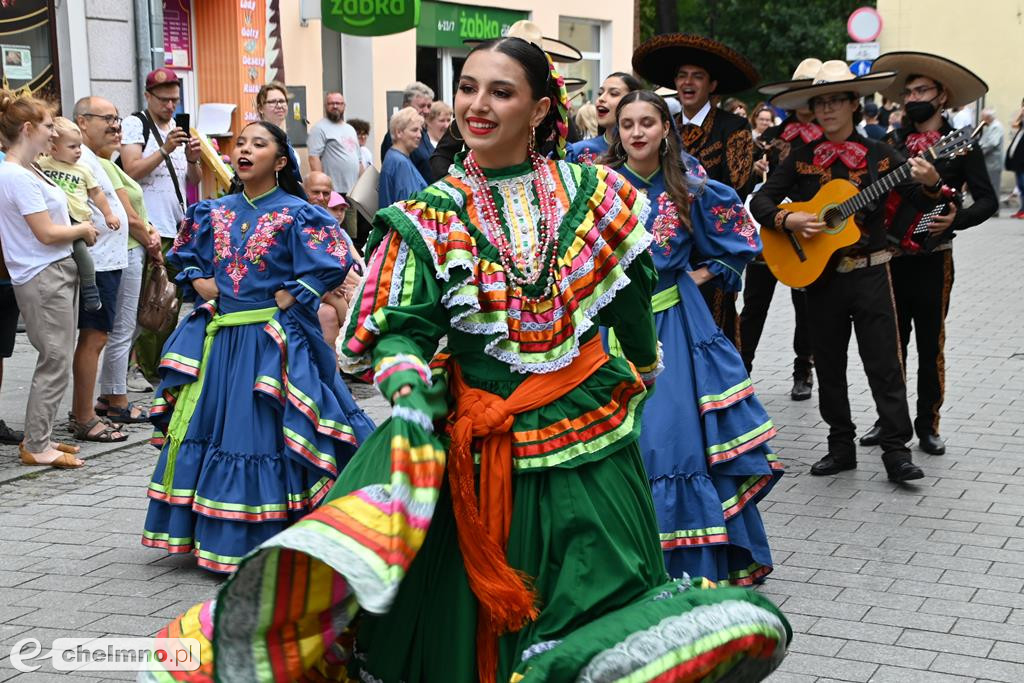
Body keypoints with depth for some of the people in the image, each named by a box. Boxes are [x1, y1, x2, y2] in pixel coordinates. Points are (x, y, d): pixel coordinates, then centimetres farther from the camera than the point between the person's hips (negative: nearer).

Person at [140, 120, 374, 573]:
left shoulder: (295, 214, -6)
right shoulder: (215, 213, 10)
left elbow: (336, 260, -14)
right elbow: (182, 253, 24)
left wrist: (290, 297, -12)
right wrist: (199, 282, 6)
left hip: (271, 340, -6)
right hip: (217, 336, 6)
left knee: (264, 433, -4)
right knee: (204, 429, 8)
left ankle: (266, 539, 5)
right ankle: (213, 535, 21)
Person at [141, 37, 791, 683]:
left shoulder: (591, 192, 2)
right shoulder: (433, 217, -2)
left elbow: (631, 296, 13)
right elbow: (402, 330, -8)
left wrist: (640, 374, 22)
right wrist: (409, 387, -27)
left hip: (590, 434, 2)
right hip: (479, 446, -1)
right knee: (473, 617, 4)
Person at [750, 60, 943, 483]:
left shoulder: (879, 155, -1)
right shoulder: (801, 159, 4)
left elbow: (922, 203, -4)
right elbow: (760, 201, 3)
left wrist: (930, 184, -26)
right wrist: (788, 220, -15)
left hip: (870, 274, -2)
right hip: (819, 273, 3)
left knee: (884, 364, -4)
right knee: (829, 366, 9)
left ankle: (896, 450, 1)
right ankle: (841, 447, 21)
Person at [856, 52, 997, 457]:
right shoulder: (893, 143, 9)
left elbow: (987, 200, -5)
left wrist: (956, 219, -21)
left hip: (932, 260, -3)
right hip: (889, 257, 3)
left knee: (930, 345, 4)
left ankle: (927, 424, 15)